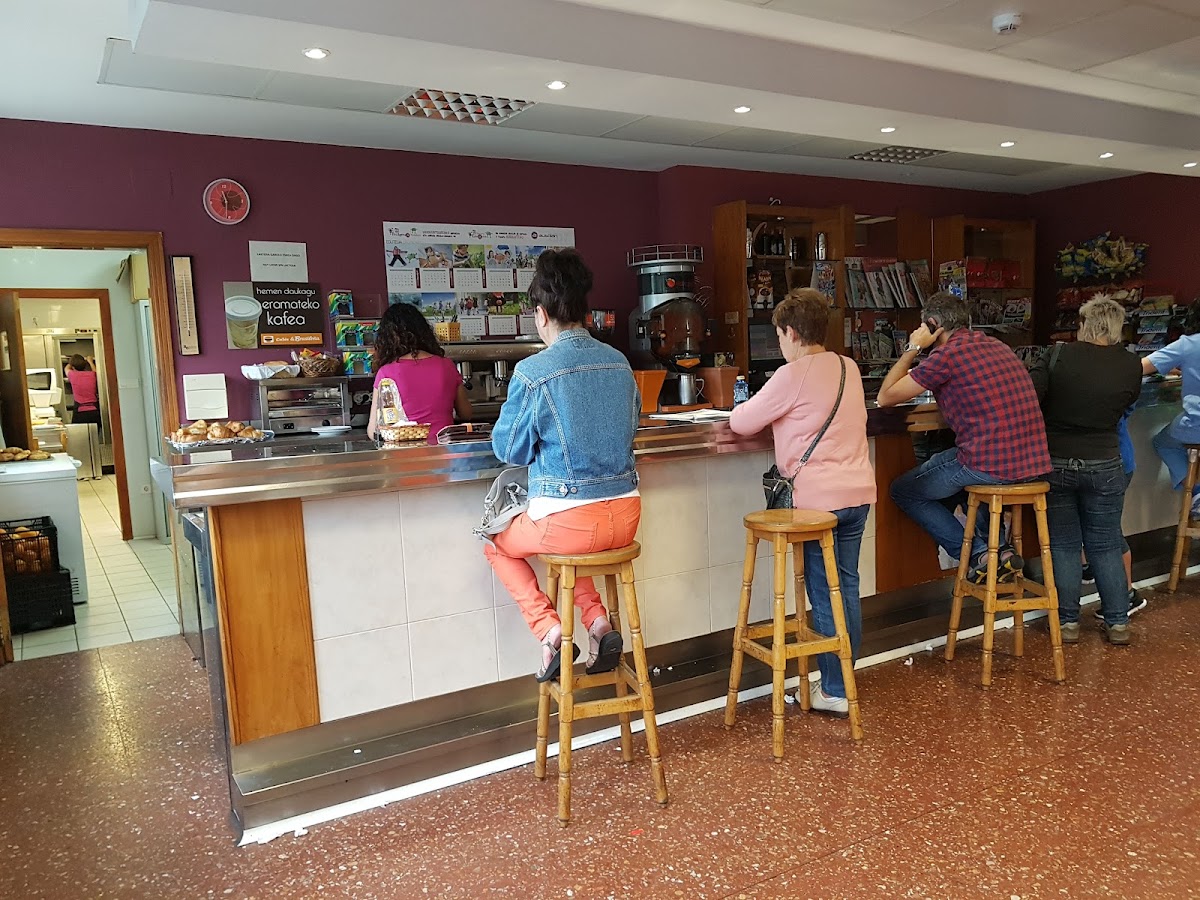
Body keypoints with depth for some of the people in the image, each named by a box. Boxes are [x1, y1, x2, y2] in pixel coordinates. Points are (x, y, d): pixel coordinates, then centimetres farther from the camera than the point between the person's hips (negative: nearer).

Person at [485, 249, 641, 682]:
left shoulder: (532, 372, -14)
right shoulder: (619, 362, 3)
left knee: (498, 544, 25)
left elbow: (510, 450, -4)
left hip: (571, 522, -5)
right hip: (626, 517, 6)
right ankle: (597, 618, 18)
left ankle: (549, 629, 9)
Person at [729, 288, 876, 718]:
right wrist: (785, 413, 22)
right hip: (859, 491, 7)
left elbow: (742, 423, -7)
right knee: (847, 586, 15)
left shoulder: (792, 376, -12)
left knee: (824, 593, 2)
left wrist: (744, 408, 14)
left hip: (818, 497, -7)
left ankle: (833, 692, 11)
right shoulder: (849, 368, 11)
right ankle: (844, 678, 27)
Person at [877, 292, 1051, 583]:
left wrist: (913, 349, 8)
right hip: (1035, 462, 8)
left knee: (903, 490, 12)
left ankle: (980, 555, 5)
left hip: (992, 466, -8)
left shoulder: (948, 354, -9)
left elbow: (885, 398, -1)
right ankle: (998, 548, 21)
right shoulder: (998, 346, 16)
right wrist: (938, 406, 27)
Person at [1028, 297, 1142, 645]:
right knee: (1106, 545, 13)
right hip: (1104, 466, 1)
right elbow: (1126, 402, 9)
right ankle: (1118, 623, 20)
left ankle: (1067, 622, 16)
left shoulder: (1058, 355, -11)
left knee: (1063, 544, 11)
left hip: (1054, 463, -1)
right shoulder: (1131, 365, -6)